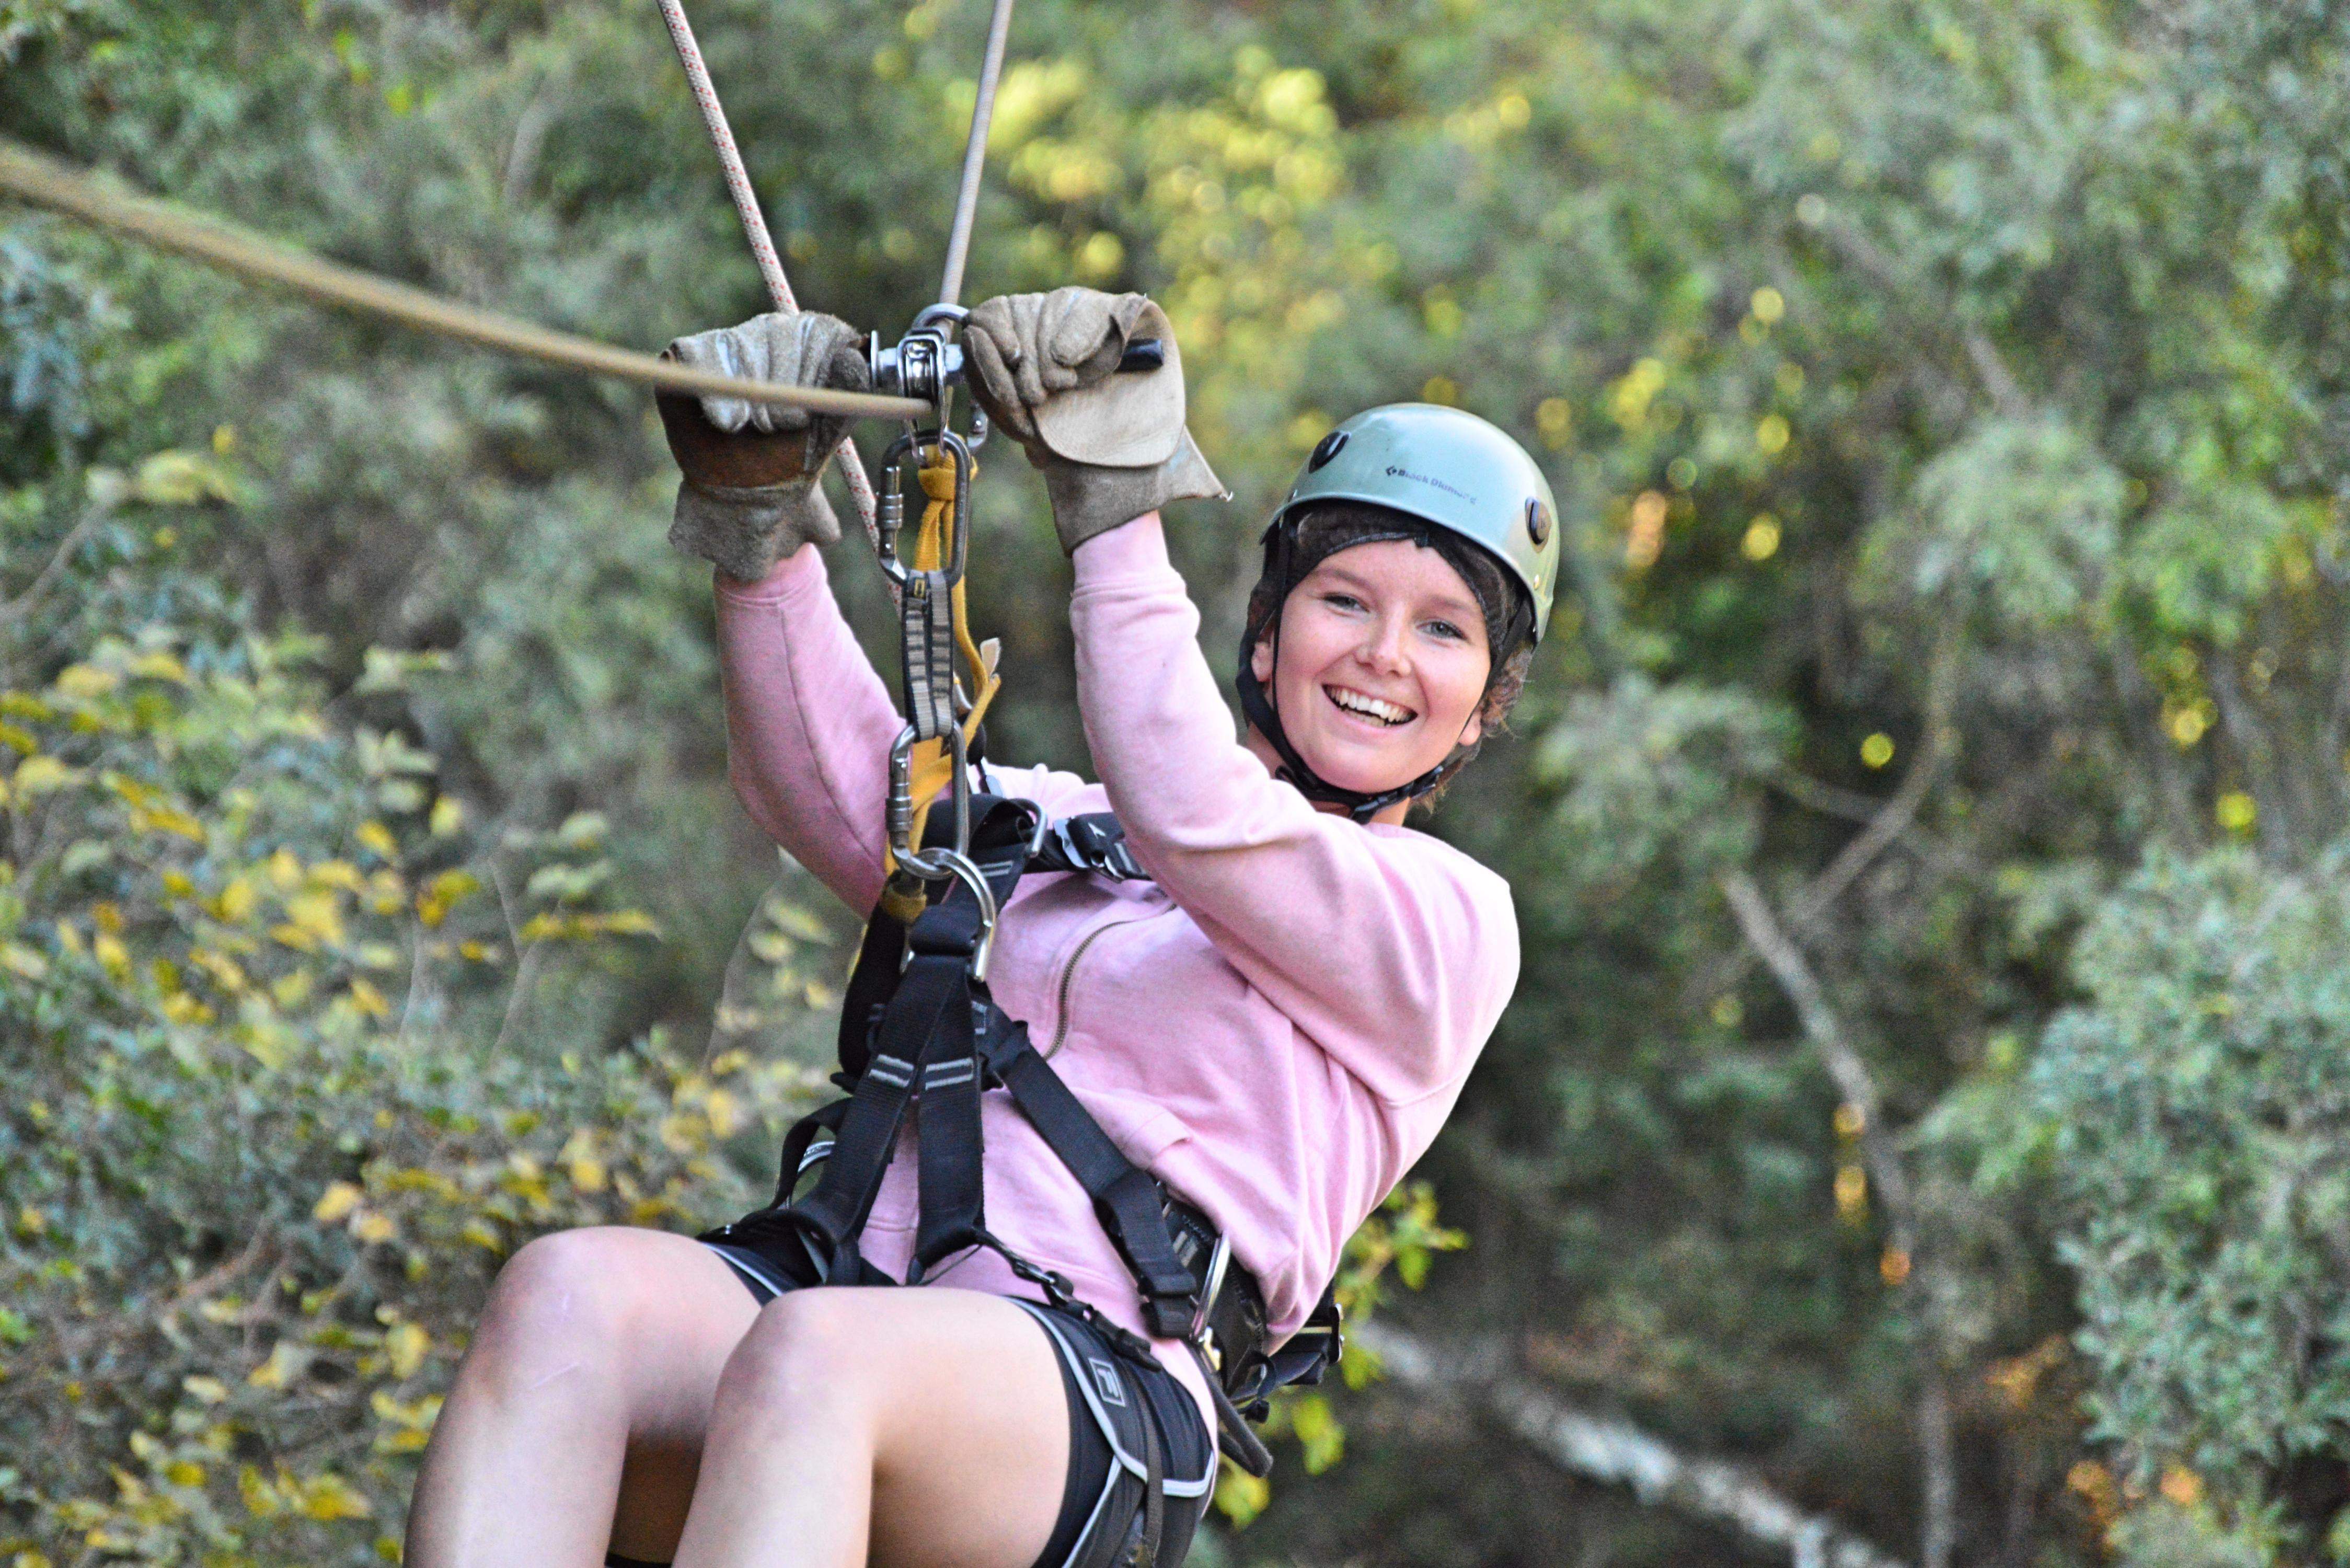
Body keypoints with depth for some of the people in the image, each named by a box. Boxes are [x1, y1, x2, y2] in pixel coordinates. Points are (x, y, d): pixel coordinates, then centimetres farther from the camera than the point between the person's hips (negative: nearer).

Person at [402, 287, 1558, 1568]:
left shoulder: (1451, 920, 13)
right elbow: (840, 799, 12)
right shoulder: (1067, 833, 29)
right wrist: (756, 520, -1)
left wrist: (1117, 504, -8)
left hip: (1104, 1399, -5)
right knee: (565, 1294, -30)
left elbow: (1198, 823, -5)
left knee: (814, 1351, -39)